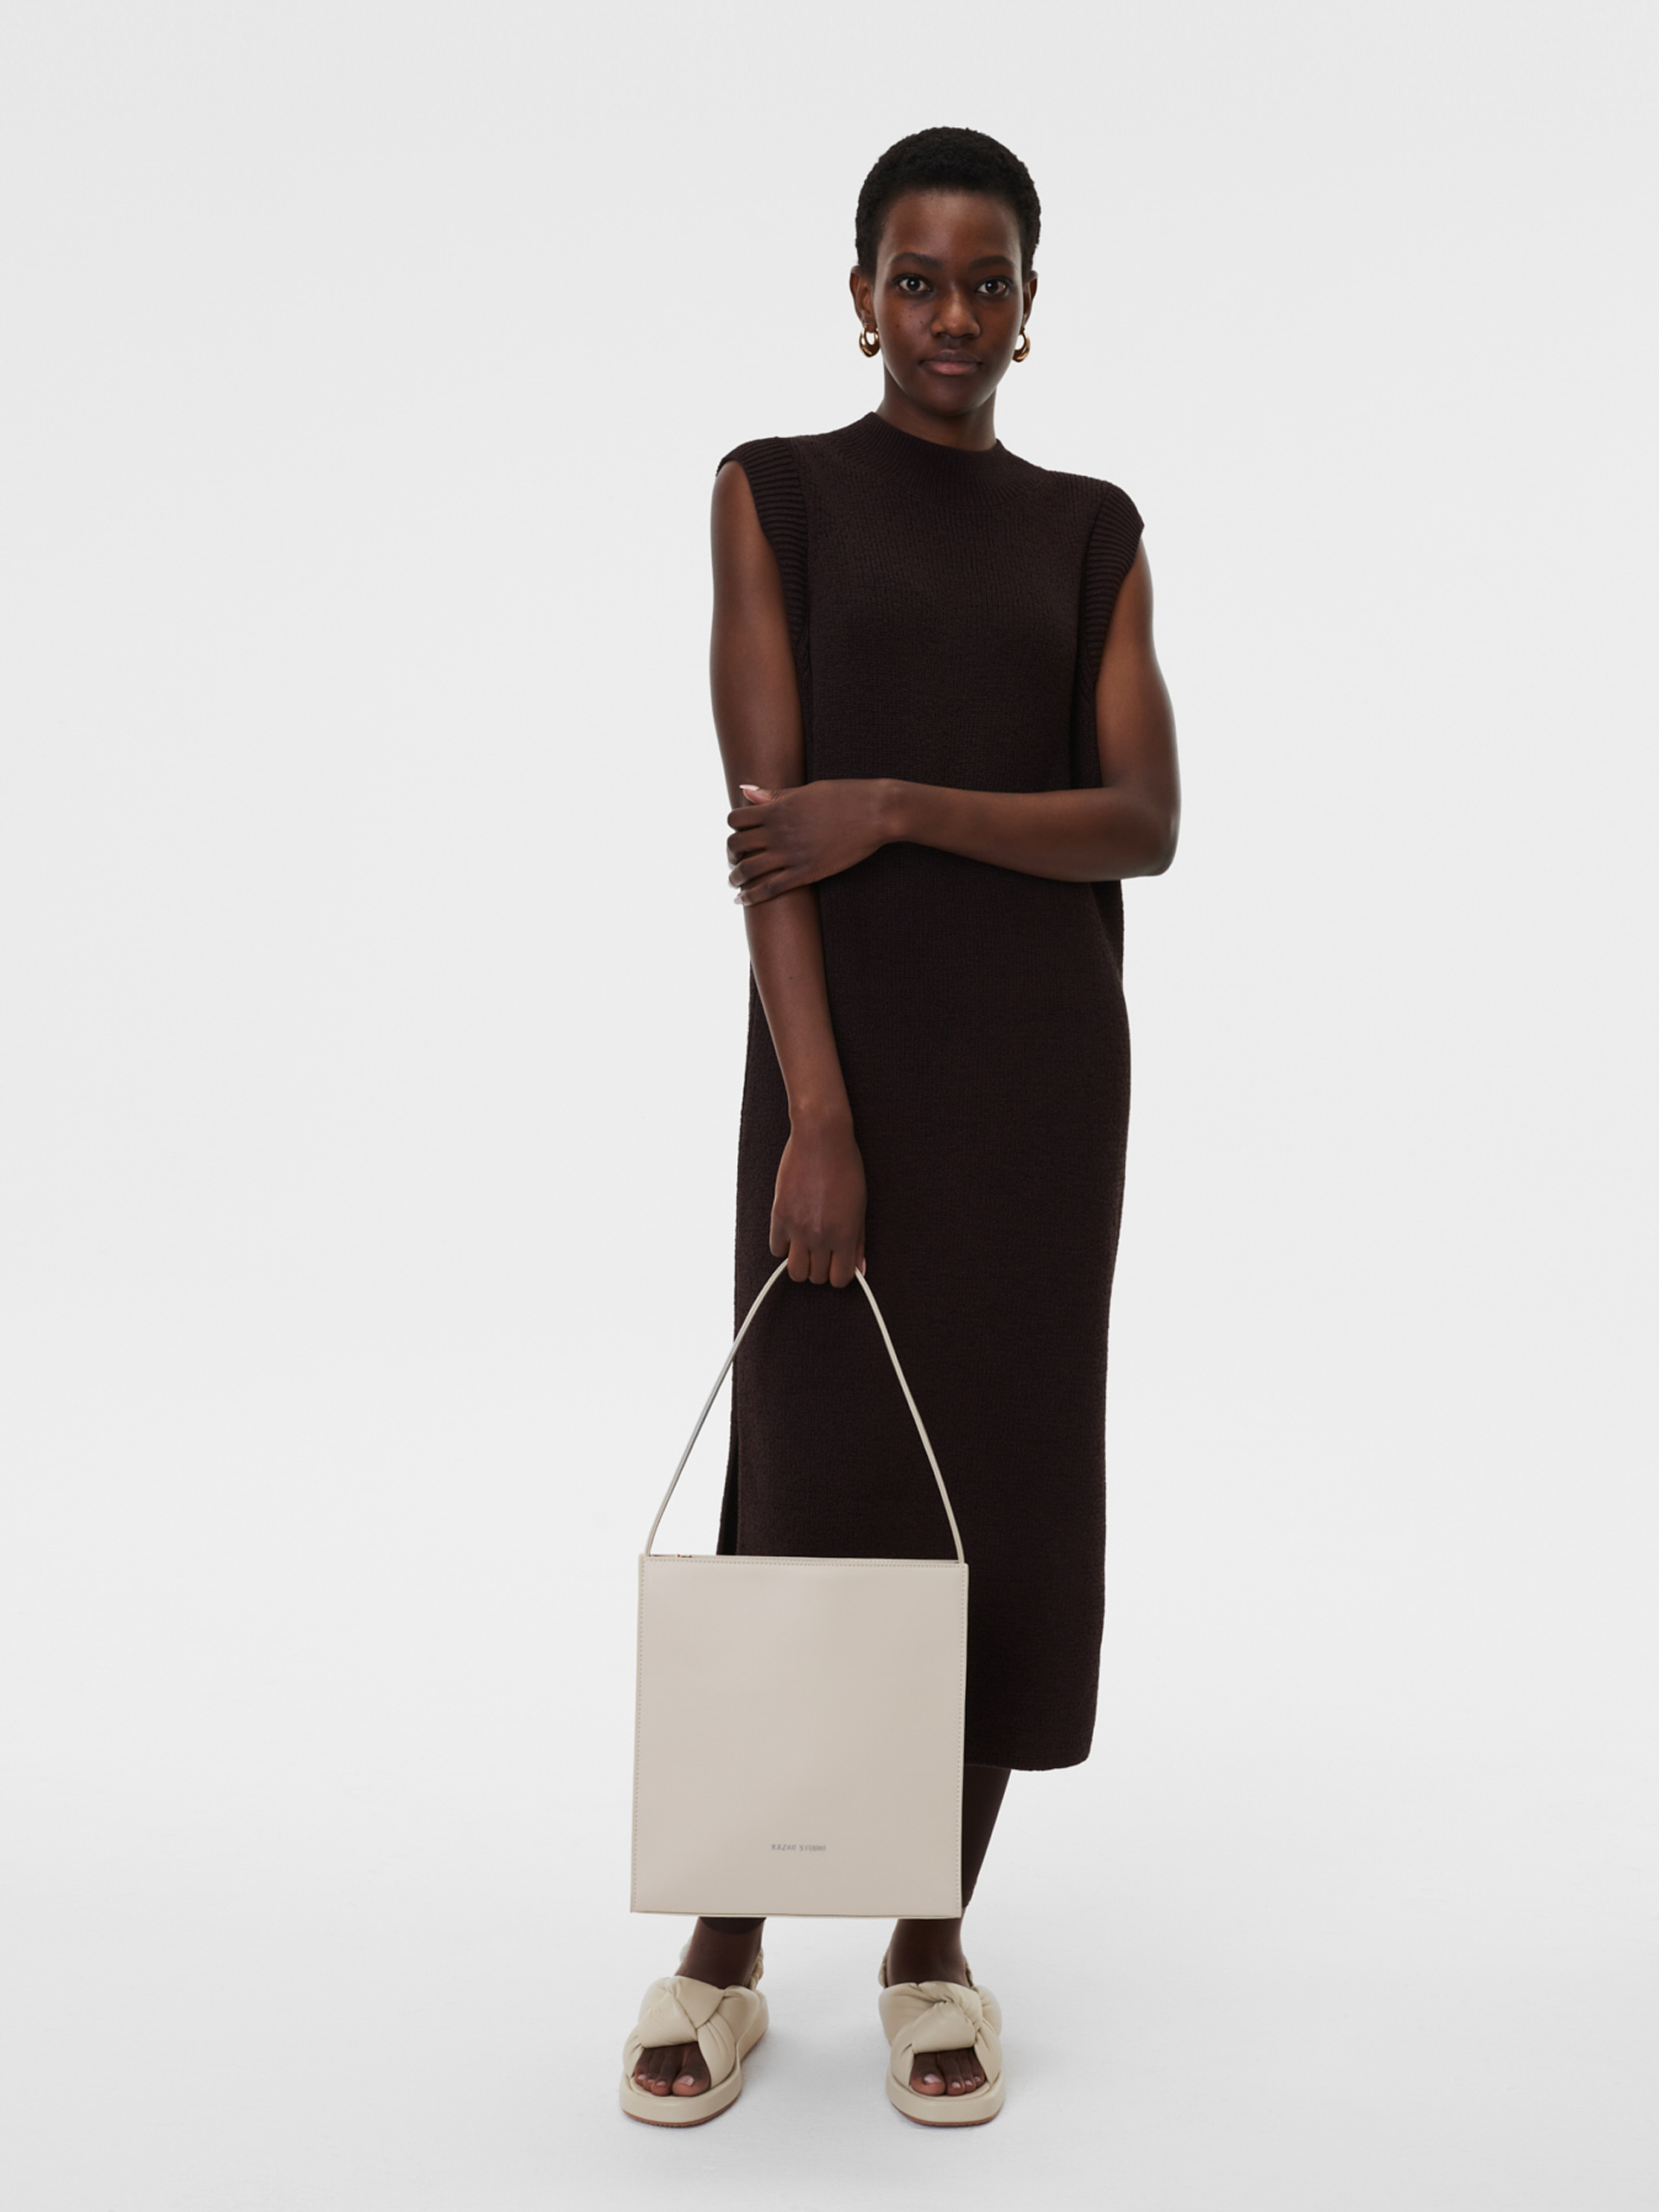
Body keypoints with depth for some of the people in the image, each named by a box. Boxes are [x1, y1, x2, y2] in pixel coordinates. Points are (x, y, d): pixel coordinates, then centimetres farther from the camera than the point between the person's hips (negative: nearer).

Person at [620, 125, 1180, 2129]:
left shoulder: (1092, 530, 10)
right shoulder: (773, 493, 2)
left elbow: (1147, 825, -2)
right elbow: (766, 816, -9)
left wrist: (902, 804, -17)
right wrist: (814, 1115, -18)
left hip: (1048, 1064, 3)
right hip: (842, 1050, -2)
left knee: (1002, 1495, 6)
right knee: (806, 1499, 1)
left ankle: (931, 1950, 21)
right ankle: (720, 1955, 18)